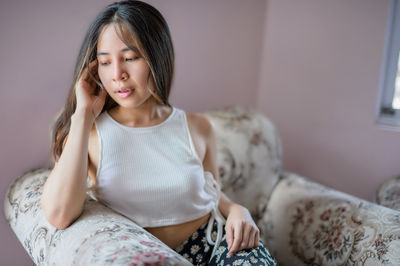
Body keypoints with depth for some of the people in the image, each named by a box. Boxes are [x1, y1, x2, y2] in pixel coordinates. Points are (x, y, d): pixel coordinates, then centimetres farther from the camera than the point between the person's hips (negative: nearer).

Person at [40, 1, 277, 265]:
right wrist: (83, 114, -14)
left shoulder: (197, 127, 4)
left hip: (214, 243, 1)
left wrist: (235, 210, -5)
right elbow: (59, 215, -19)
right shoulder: (89, 133, -2)